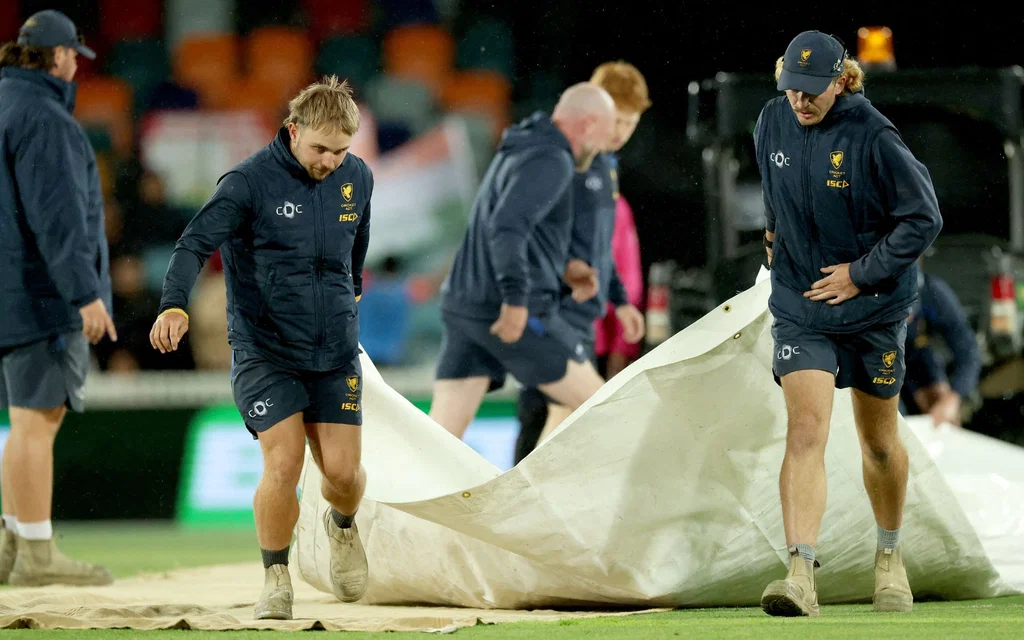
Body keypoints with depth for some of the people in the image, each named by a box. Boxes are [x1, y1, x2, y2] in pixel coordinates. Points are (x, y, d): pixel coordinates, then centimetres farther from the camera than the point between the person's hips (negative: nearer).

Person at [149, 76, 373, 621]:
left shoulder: (357, 178, 2)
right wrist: (175, 304, -41)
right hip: (264, 351, -4)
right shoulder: (250, 181, -15)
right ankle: (276, 578, 4)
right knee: (283, 462, -16)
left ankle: (342, 526, 35)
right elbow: (197, 240, -25)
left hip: (335, 351, 4)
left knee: (342, 470, -2)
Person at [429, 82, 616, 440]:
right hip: (515, 317, -9)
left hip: (465, 309, 9)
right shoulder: (551, 161, -10)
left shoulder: (516, 154, 21)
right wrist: (516, 297, -30)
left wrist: (564, 272, 21)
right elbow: (507, 226, -26)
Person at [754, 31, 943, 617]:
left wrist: (860, 274, -16)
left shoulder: (874, 138, -18)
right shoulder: (773, 123, -2)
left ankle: (890, 556, 38)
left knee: (880, 442, 13)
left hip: (874, 307, -2)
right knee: (805, 430, -16)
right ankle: (802, 576, -27)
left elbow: (924, 219, -14)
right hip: (800, 306, 2)